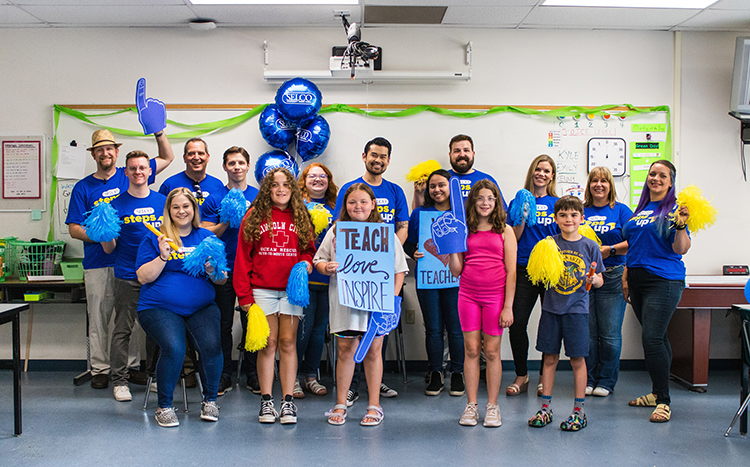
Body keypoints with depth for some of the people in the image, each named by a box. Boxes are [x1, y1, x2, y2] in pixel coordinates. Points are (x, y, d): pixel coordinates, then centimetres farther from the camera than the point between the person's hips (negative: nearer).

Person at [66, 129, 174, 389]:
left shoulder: (129, 177, 8)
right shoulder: (83, 188, 6)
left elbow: (167, 157, 14)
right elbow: (74, 229, 3)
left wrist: (158, 132, 0)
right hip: (98, 263, -1)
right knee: (98, 318, 3)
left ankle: (132, 365, 16)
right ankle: (100, 369, 13)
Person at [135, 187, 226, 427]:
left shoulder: (206, 237, 14)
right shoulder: (154, 239, 7)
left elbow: (222, 279, 13)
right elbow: (143, 277, -1)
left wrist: (213, 271, -9)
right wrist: (163, 257, -14)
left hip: (201, 307, 2)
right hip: (160, 307, -2)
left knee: (211, 344, -25)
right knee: (173, 347, -29)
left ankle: (210, 400, -1)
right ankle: (164, 406, -6)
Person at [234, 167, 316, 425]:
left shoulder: (301, 218, 10)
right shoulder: (254, 216, 4)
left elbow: (309, 248, 18)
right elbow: (243, 256, 3)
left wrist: (307, 261, -7)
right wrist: (244, 294, -3)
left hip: (292, 289, 1)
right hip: (262, 290, -1)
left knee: (288, 343, 1)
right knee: (268, 344, 0)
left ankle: (288, 402, 6)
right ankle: (266, 401, 9)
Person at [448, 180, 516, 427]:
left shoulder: (505, 231, 2)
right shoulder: (465, 230, 8)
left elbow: (511, 271, -1)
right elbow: (456, 270, 8)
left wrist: (508, 307, -6)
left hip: (495, 296, -2)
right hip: (468, 295, 2)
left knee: (491, 351, 3)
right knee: (471, 350, 5)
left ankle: (492, 407, 14)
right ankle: (471, 405, 14)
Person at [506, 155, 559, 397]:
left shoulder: (558, 204, 8)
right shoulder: (519, 202, 8)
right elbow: (514, 239, 3)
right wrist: (523, 216, -11)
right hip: (524, 270, 0)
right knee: (517, 323, -5)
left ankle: (545, 377, 19)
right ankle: (521, 376, 13)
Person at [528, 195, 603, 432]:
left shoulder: (590, 246, 0)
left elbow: (599, 280, 5)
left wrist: (594, 279, -17)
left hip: (576, 309, -2)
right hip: (551, 307, 2)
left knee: (577, 359, 2)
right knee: (549, 358, 8)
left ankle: (578, 410, 13)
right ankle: (546, 408, 18)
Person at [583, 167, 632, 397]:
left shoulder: (621, 211, 6)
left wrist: (610, 250, -13)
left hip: (612, 277, -1)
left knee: (610, 333, -1)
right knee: (587, 332, 3)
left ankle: (606, 381, 13)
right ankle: (588, 380, 16)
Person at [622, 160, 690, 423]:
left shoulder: (673, 209, -5)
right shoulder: (640, 209, 16)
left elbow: (680, 249, -13)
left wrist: (681, 225, -29)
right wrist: (626, 276, 18)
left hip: (663, 280, -7)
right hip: (638, 280, 7)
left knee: (652, 338, -13)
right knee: (656, 338, 14)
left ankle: (664, 401, -4)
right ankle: (657, 393, 23)